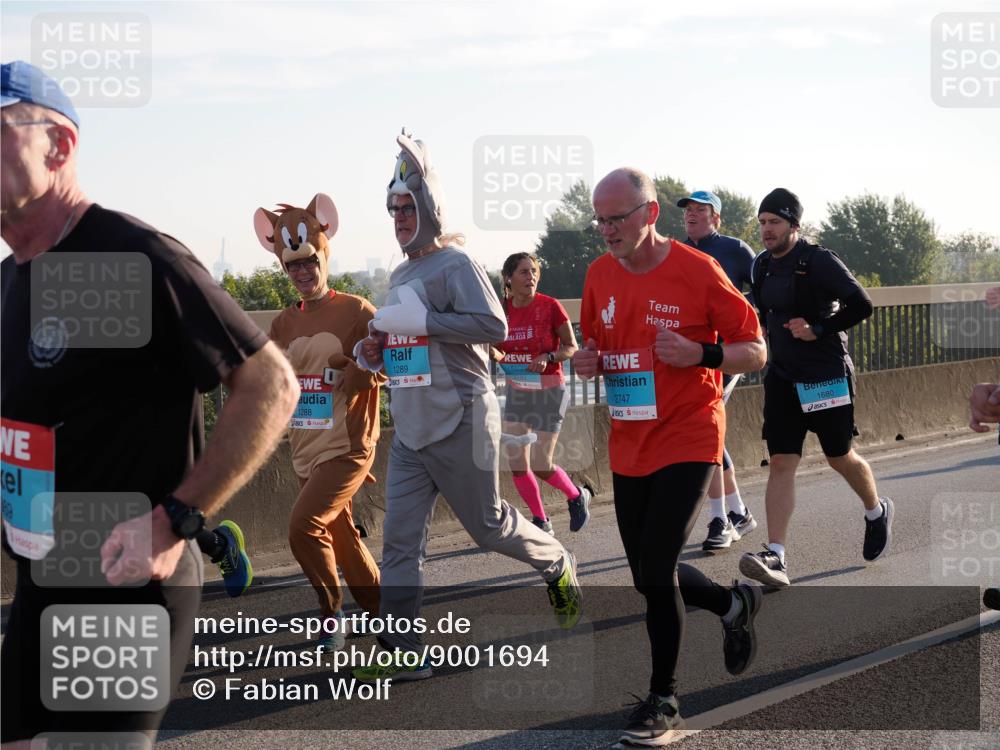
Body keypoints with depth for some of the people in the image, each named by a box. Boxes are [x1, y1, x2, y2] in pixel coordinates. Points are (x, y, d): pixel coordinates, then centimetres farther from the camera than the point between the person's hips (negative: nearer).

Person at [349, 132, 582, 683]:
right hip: (409, 430, 8)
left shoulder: (454, 265, -10)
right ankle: (402, 652, -1)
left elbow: (494, 326, -23)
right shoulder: (401, 276, 16)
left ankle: (558, 566, 35)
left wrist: (421, 320, -24)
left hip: (459, 422, -8)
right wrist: (372, 352, 6)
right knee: (400, 537, -1)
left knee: (488, 524, 5)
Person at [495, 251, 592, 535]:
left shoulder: (550, 306, -12)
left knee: (541, 466, -7)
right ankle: (541, 521, 17)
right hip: (516, 392, 5)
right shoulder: (502, 309, -1)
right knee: (517, 465, 0)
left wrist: (548, 357, -23)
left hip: (549, 392, -5)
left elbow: (572, 347, -5)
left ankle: (578, 495, 22)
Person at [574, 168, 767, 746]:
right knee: (650, 577, 12)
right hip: (629, 446, 6)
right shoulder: (600, 275, 4)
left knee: (656, 570, -13)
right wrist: (588, 362, -4)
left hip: (687, 441, -6)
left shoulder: (698, 271, -12)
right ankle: (734, 604, 41)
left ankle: (664, 702, 2)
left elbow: (755, 352, -6)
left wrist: (699, 354, -24)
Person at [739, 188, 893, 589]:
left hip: (826, 377, -5)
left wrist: (819, 330, -21)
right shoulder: (762, 266, 6)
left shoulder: (819, 262, -15)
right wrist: (772, 333, 10)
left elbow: (861, 305, -19)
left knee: (840, 457, 10)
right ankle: (775, 557, -11)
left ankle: (877, 511, 42)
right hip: (782, 377, 5)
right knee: (781, 463, -5)